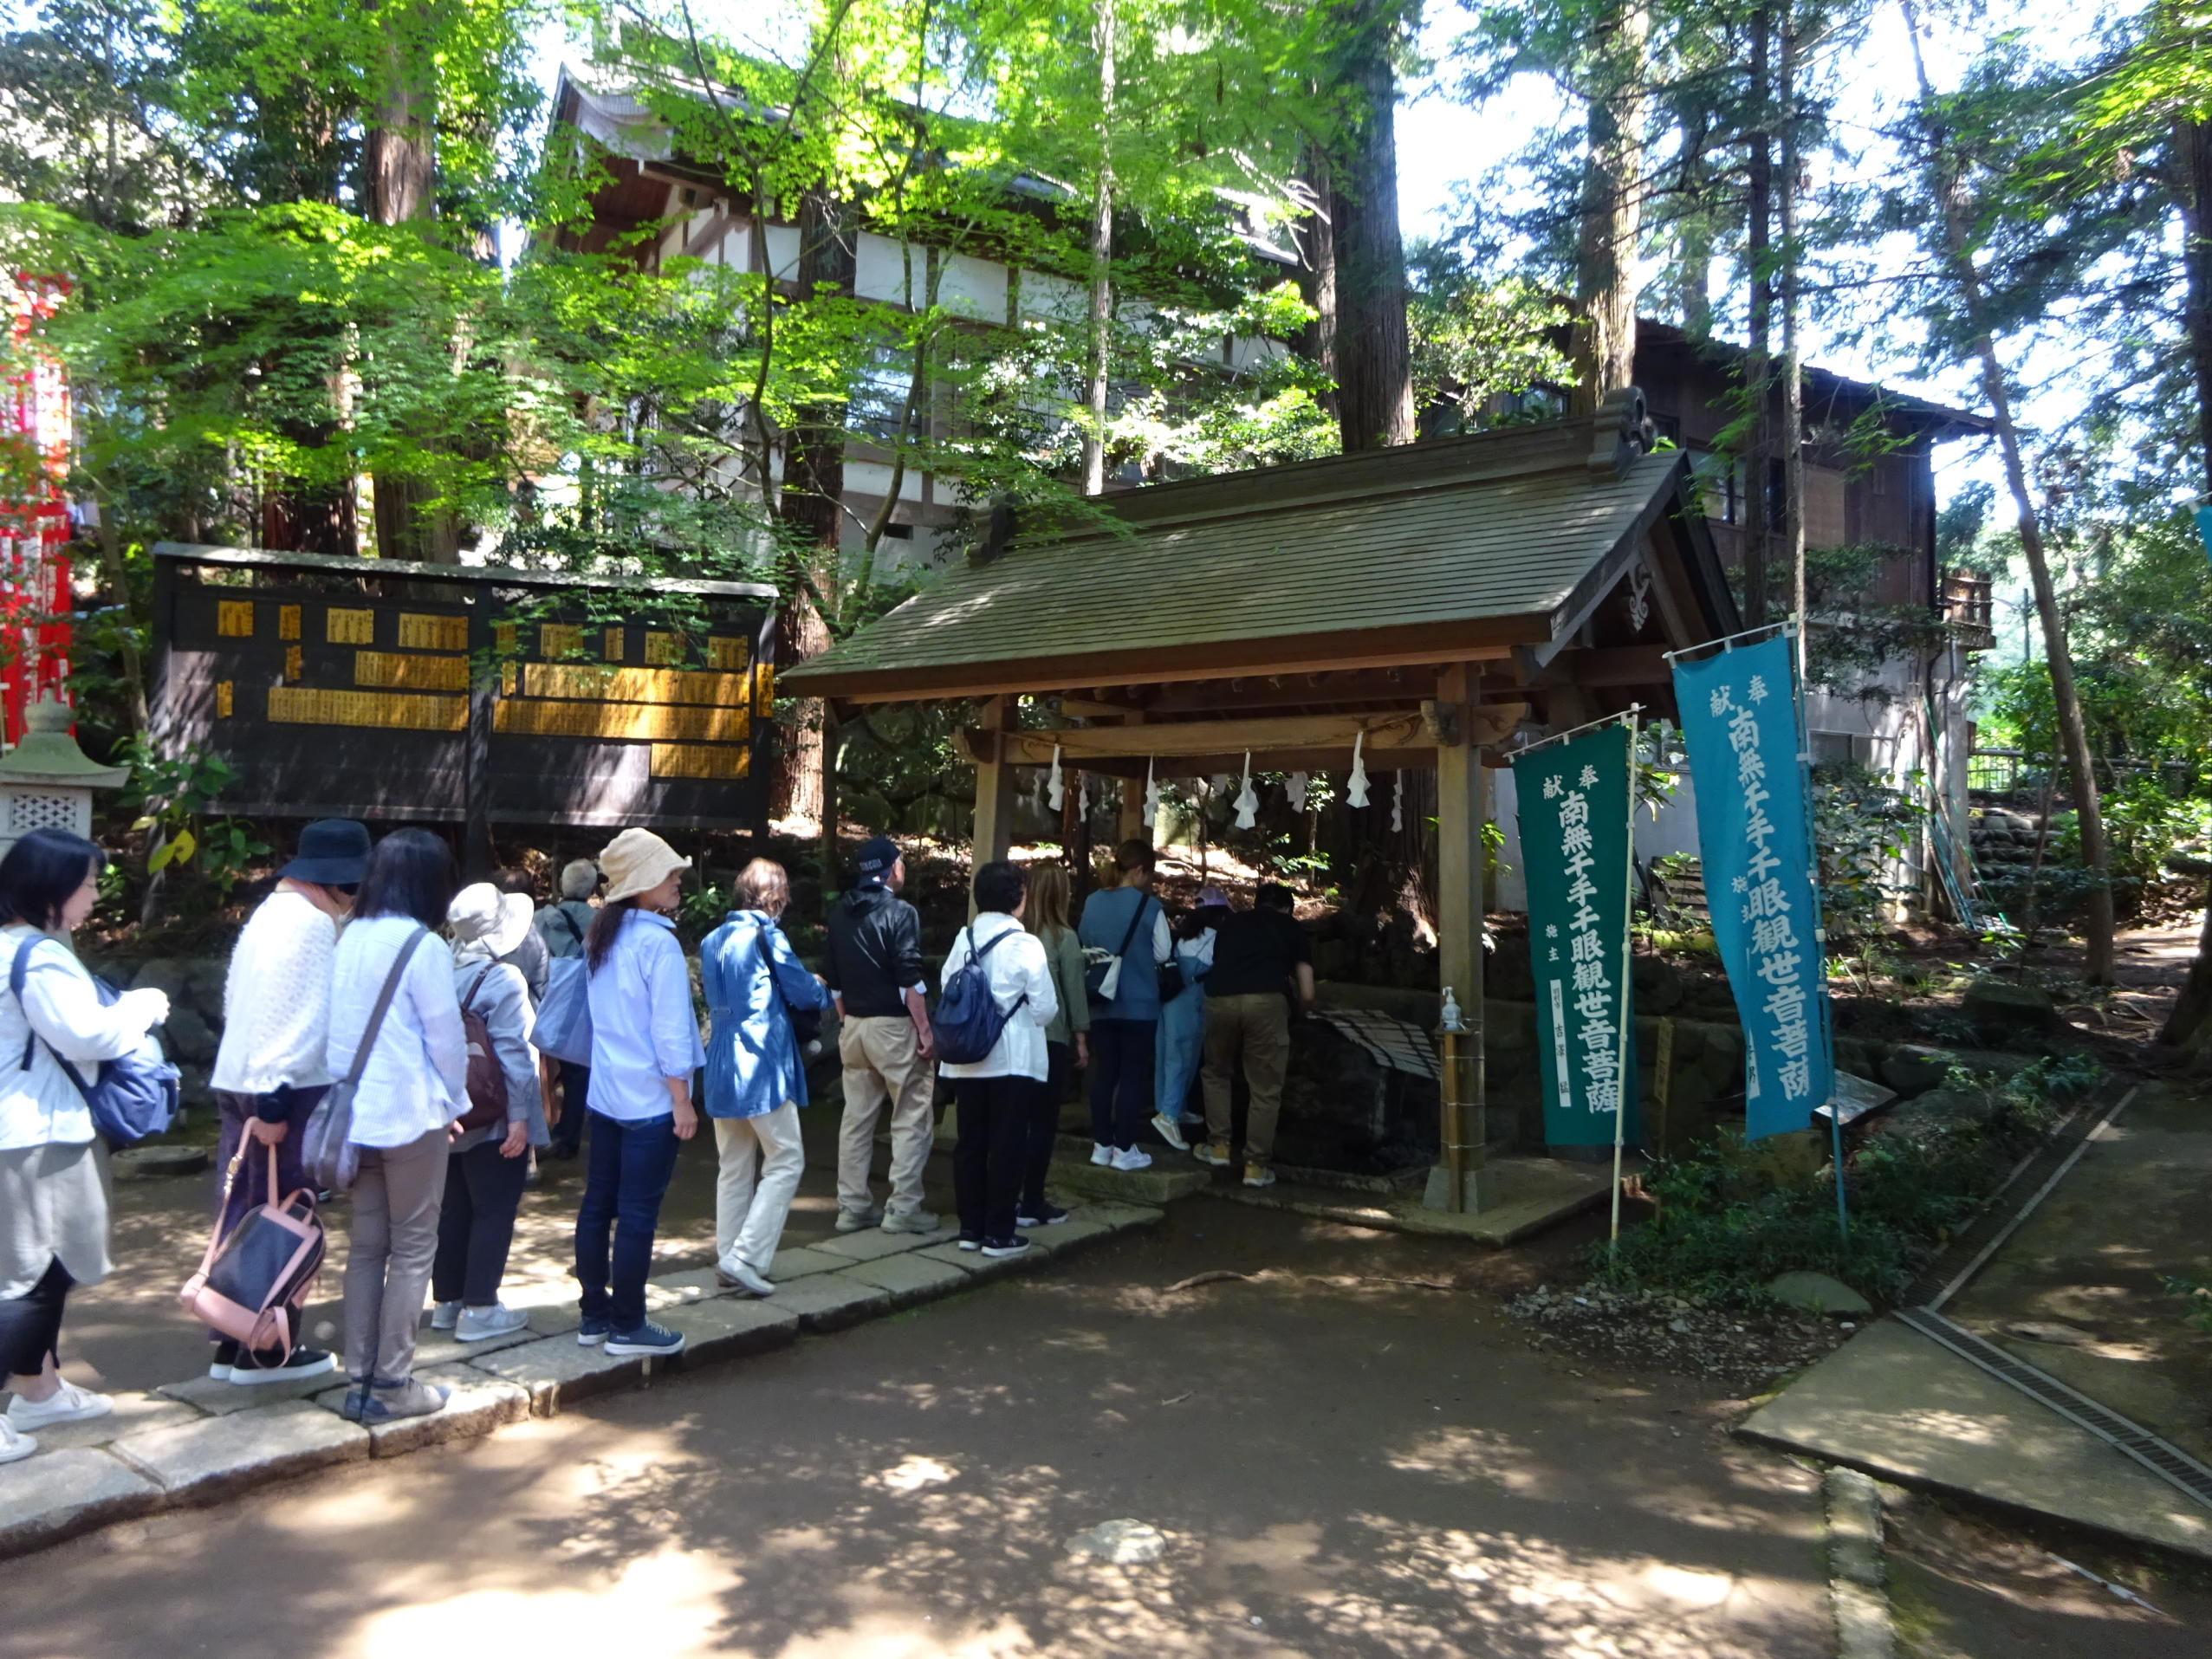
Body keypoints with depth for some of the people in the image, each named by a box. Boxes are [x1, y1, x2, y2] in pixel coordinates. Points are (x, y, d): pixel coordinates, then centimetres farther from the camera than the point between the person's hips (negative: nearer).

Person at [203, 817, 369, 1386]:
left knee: (247, 1213, 14)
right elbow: (285, 1015, -22)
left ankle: (232, 1345, 22)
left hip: (238, 1082, 10)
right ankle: (265, 1351, 9)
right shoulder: (309, 923, -15)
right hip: (287, 1089, -10)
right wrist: (272, 1098, -22)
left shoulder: (271, 913, 16)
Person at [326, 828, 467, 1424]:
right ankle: (392, 1385, 9)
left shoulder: (350, 939, 5)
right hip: (411, 1117, -6)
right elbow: (446, 1036, -10)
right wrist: (454, 1102, 6)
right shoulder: (422, 946, -14)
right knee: (412, 1250, 4)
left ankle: (359, 1379, 19)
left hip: (355, 1114, 6)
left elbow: (341, 1028, 9)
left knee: (367, 1246, 13)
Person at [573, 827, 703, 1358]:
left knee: (598, 1205, 13)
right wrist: (682, 1101, -12)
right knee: (638, 1214, 0)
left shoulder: (600, 938, 8)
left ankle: (595, 1314, 24)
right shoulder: (658, 943, -16)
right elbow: (669, 1032, -17)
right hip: (650, 1100, -8)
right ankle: (627, 1327, 8)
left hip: (605, 1095, 8)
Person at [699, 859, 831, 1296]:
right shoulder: (766, 936, -10)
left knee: (734, 1167, 14)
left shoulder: (712, 941, 12)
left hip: (721, 1065, 8)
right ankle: (746, 1257, -8)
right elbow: (803, 991, -5)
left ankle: (727, 1259, 17)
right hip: (762, 1065, -8)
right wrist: (826, 994, 17)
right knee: (785, 1161, 0)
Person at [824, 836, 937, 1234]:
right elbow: (909, 980, -17)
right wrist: (925, 1030, -12)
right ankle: (903, 1208, 2)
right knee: (912, 1117, 2)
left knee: (857, 1116, 12)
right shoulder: (899, 912, -12)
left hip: (854, 1026, 7)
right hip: (893, 1026, -7)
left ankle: (852, 1207, 17)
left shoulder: (839, 913, 9)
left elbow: (834, 980, 14)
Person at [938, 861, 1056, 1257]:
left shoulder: (964, 939, 1)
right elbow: (1045, 1008, -11)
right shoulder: (1026, 944, -12)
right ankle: (998, 1234, 8)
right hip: (1013, 1061, -5)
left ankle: (970, 1228, 20)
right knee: (1007, 1147, 3)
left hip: (967, 1060, 5)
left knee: (969, 1143, 12)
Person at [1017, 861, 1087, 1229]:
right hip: (1052, 1038, -3)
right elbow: (1074, 991, -5)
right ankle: (1032, 1204, 9)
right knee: (1043, 1122, 4)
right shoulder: (1063, 938, -9)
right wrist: (1081, 1038, 5)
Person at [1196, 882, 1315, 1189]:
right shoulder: (1292, 928, 22)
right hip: (1265, 1001, -2)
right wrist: (1295, 1014, 38)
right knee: (1265, 1089, 10)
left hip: (1220, 999, 3)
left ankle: (1218, 1146, 26)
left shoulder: (1230, 922, 29)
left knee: (1217, 1074, 26)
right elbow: (1307, 994, 18)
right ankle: (1256, 1165, 14)